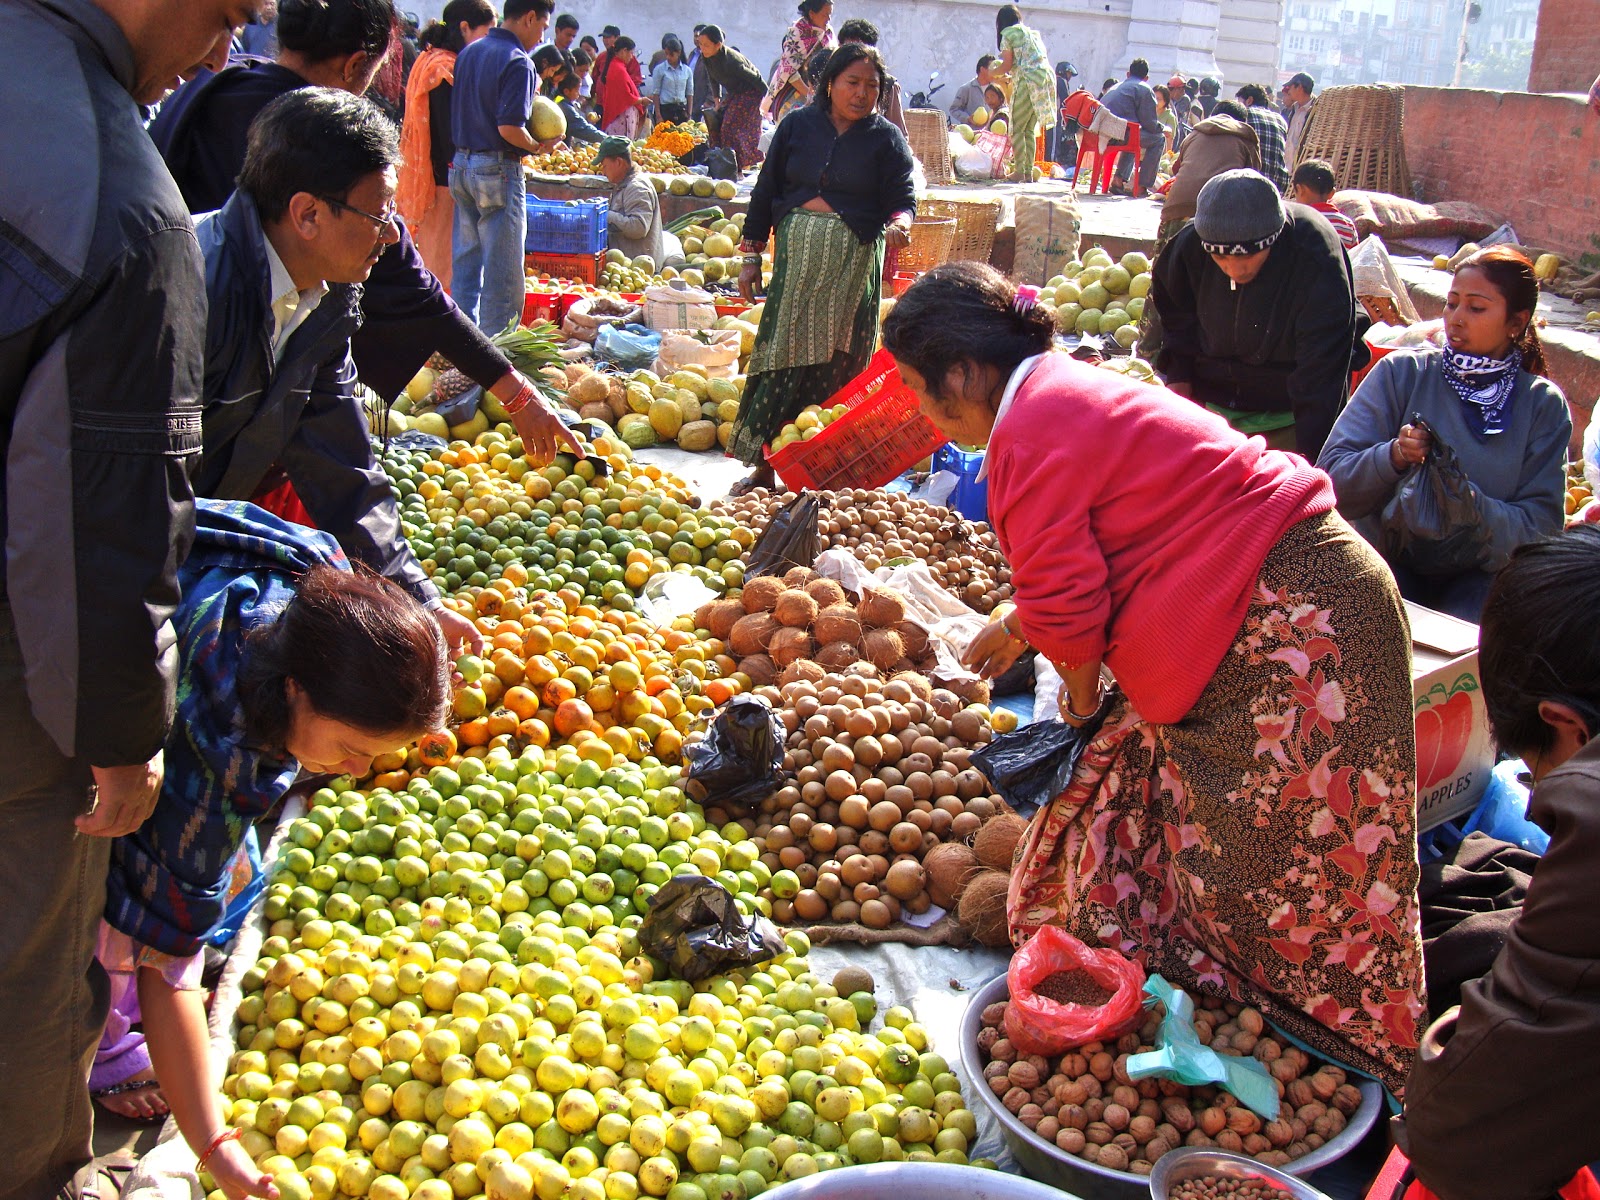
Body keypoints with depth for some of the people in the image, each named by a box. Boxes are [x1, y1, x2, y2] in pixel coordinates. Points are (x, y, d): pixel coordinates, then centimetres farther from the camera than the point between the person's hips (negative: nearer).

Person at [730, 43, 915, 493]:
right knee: (782, 354, -3)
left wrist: (898, 224, -26)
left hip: (854, 265, -1)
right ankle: (765, 467, 1)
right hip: (795, 254, 1)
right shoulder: (798, 125, 8)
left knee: (838, 360, -2)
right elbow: (766, 191, 11)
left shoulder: (886, 138, 5)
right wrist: (751, 256, 6)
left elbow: (902, 199, -1)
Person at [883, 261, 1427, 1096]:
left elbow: (1068, 599, -17)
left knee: (1277, 863, 0)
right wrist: (1015, 629, 40)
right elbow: (1085, 562, 29)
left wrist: (1081, 696, 3)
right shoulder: (1065, 391, 14)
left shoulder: (1033, 432, -18)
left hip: (1292, 617, -10)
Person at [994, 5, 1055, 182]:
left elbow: (1007, 66, -3)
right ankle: (1029, 172, 9)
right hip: (1047, 79, 7)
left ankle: (1019, 172, -7)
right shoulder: (1032, 33, 23)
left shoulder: (1008, 34, 1)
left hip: (1028, 81, -7)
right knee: (1030, 129, 11)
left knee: (1017, 129, -1)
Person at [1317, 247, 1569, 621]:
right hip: (1392, 558, 0)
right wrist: (1392, 457, -24)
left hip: (1480, 571, 0)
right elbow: (1333, 474, -4)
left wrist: (1471, 504, -21)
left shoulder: (1543, 404, 5)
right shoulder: (1401, 372, 2)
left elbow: (1542, 523, -2)